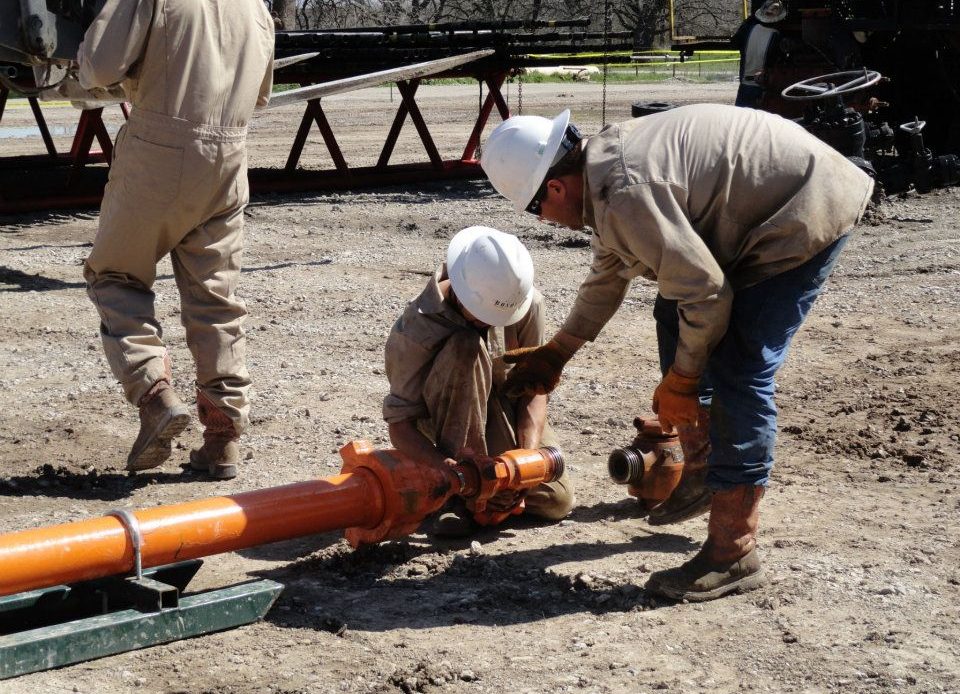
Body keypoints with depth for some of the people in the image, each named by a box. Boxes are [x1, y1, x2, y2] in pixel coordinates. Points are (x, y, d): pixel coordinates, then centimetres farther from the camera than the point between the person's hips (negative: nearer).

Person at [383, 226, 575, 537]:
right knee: (464, 345, -35)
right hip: (445, 416, -3)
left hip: (506, 412, 4)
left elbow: (535, 388, -14)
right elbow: (399, 425, -30)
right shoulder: (417, 328, -30)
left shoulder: (528, 304, -19)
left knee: (556, 500, -19)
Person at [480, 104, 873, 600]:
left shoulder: (628, 193, -27)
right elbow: (606, 278, 23)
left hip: (808, 213, -11)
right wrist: (554, 354, 32)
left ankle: (732, 556, -10)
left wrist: (680, 382, -10)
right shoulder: (605, 164, 6)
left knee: (738, 371, -15)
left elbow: (706, 292, -24)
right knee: (674, 316, 19)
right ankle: (700, 472, 31)